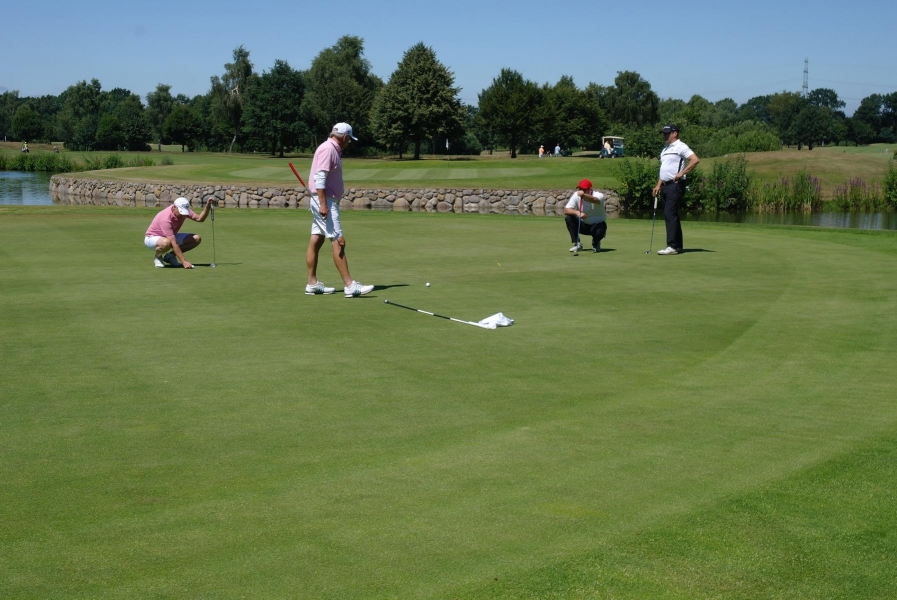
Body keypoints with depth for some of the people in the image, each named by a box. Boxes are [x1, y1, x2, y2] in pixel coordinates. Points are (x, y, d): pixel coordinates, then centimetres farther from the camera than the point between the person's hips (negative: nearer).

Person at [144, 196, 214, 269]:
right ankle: (158, 257, -8)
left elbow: (199, 218, -13)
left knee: (196, 239, -9)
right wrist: (184, 262, -41)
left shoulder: (183, 210, -14)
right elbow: (174, 243, -38)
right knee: (166, 243, -44)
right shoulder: (166, 219, -36)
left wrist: (208, 205, -30)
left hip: (170, 237, 8)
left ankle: (170, 255, 4)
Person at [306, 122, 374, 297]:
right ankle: (349, 285, -14)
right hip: (325, 200, -11)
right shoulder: (327, 149, -14)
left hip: (327, 201, 11)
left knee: (316, 241, 10)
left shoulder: (333, 150, 16)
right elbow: (319, 178, -22)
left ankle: (312, 284, 12)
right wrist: (323, 203, -26)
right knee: (338, 241, -12)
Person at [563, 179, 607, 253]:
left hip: (597, 225, -3)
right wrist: (577, 212, -41)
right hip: (583, 225, 3)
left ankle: (595, 244, 2)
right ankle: (577, 244, -10)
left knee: (600, 231, -37)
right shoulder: (576, 195, -13)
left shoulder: (599, 195, -23)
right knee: (568, 218, -21)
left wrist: (583, 195, -71)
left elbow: (594, 200, -50)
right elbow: (565, 210, -21)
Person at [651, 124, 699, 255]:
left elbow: (695, 159, -19)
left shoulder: (680, 147, -8)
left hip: (675, 185, -9)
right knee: (671, 215, 9)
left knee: (670, 214, -15)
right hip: (665, 186, 9)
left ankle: (672, 246, -16)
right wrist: (658, 185, 16)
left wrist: (682, 173, -19)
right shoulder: (665, 150, 20)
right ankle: (678, 245, 12)